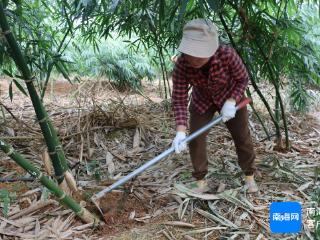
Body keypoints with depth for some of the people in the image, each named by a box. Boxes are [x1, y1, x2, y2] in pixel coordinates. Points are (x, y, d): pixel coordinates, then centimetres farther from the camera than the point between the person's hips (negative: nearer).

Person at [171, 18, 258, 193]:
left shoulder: (227, 55, -36)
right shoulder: (181, 65, -32)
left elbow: (243, 79, -17)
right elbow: (179, 99, -29)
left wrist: (231, 102, -31)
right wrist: (181, 131, -40)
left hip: (231, 97, -1)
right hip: (201, 101, 1)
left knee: (242, 138, 8)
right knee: (195, 140, -3)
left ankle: (249, 177, 30)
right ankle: (201, 182, 16)